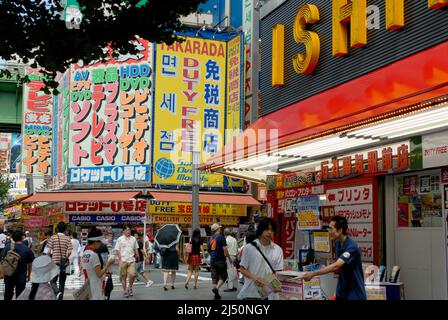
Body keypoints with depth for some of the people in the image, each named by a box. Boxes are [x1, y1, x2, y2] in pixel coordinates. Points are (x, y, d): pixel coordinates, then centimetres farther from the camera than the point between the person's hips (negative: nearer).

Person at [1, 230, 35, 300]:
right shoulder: (27, 249, -10)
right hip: (21, 277, -2)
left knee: (8, 295, 17)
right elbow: (29, 264, -2)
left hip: (8, 276, 2)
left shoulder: (7, 247, -6)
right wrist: (28, 275, 13)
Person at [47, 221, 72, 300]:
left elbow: (49, 251, -6)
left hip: (55, 262, -2)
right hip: (64, 263, 2)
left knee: (53, 281, 5)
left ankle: (58, 292, -22)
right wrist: (65, 257, 10)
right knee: (62, 282, 13)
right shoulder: (68, 239, -3)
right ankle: (60, 297, 15)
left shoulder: (52, 238, -5)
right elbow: (69, 252, -10)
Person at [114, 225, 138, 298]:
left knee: (132, 275, -10)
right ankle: (125, 291, 17)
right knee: (123, 276, 4)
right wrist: (120, 259, -7)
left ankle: (130, 287, 15)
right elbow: (117, 250, -1)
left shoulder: (133, 239, 9)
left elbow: (136, 249, 18)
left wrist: (137, 255, 8)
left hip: (131, 260, 2)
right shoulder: (120, 239, 0)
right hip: (123, 261, -2)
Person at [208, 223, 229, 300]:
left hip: (212, 260, 6)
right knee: (223, 276, 4)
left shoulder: (210, 239, 12)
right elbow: (225, 248, -14)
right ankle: (216, 288, -17)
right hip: (220, 260, -6)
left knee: (215, 277, 9)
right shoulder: (221, 237, -7)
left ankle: (216, 295, 9)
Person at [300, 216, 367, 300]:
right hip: (342, 290, 7)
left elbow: (336, 266, -32)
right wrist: (337, 269, -6)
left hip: (355, 292, -7)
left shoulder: (352, 246, -23)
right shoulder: (338, 243, 3)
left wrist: (313, 274, -35)